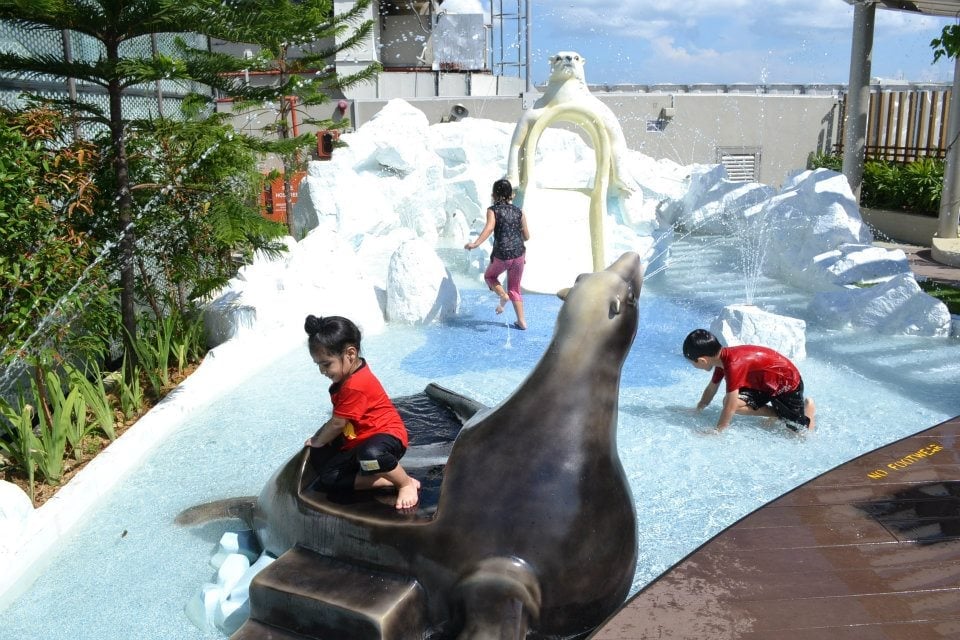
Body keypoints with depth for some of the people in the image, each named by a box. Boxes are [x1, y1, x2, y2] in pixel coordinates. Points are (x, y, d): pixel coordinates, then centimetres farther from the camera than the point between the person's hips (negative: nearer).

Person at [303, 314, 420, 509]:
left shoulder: (355, 385, -25)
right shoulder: (346, 378, 9)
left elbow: (337, 423, -16)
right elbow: (338, 419, 22)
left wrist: (317, 441, 2)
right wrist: (320, 437, 13)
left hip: (387, 435, -11)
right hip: (357, 443, 11)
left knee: (370, 454, -46)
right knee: (327, 479, -8)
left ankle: (406, 483, -17)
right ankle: (389, 480, -13)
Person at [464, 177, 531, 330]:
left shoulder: (493, 210, -2)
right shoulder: (519, 211, 8)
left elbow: (489, 228, -21)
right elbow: (526, 236, 11)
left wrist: (476, 243, -30)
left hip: (501, 255, -3)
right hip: (519, 254, 3)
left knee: (489, 276, 26)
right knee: (515, 288, 18)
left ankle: (503, 295, -3)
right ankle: (521, 321, 13)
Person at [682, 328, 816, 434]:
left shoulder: (734, 365, -36)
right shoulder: (722, 358, -9)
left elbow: (730, 408, -33)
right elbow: (711, 389, 9)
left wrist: (716, 432, -25)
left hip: (788, 384, -8)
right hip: (765, 383, 8)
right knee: (732, 401, -15)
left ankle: (807, 407, 20)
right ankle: (777, 414, 4)